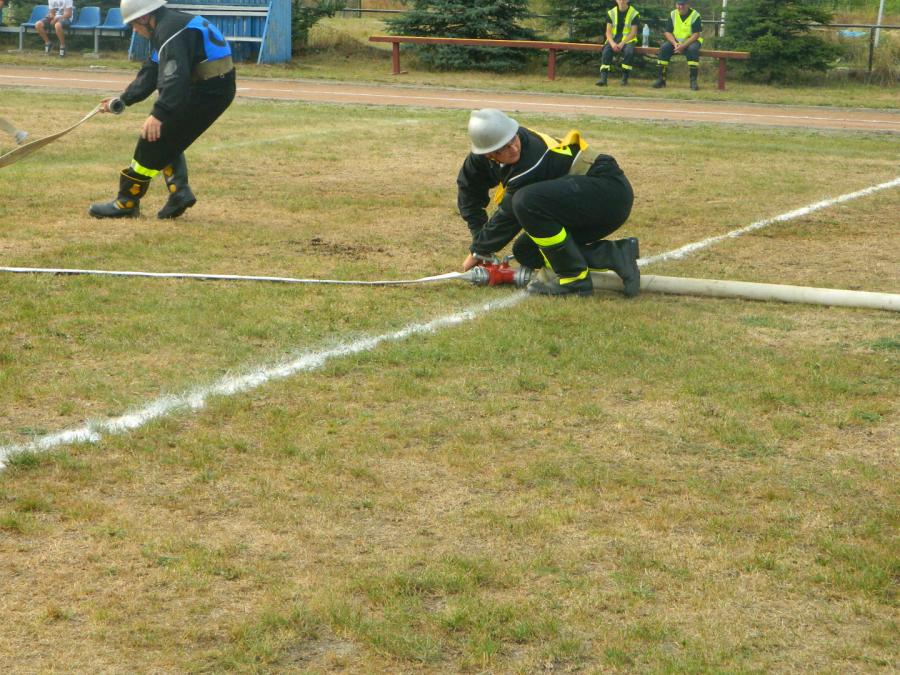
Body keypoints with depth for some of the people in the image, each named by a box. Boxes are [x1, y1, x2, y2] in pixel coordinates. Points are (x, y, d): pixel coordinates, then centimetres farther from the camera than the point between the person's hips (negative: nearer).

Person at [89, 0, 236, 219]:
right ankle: (179, 191, 5)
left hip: (208, 92, -10)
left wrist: (159, 114, -40)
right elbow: (150, 73, 24)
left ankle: (127, 202, 1)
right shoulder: (166, 28, 17)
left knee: (154, 138, -5)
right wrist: (121, 101, 25)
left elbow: (175, 77, -31)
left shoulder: (172, 30, -17)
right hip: (215, 89, 10)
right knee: (167, 139, 17)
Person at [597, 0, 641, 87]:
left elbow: (633, 32, -7)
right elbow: (608, 31, 2)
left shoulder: (634, 14, -1)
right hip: (614, 40, 2)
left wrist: (622, 43, -20)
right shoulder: (611, 13, 7)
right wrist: (612, 43, -18)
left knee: (629, 51, -35)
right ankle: (603, 78, -36)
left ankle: (625, 78, -24)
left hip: (628, 40, -2)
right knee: (606, 51, -29)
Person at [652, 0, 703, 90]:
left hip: (690, 41, -3)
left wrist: (683, 46, -27)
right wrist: (675, 44, -19)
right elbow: (667, 32, -1)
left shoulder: (695, 15, -10)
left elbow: (696, 34, -16)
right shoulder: (672, 15, 1)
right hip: (675, 41, 3)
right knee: (664, 47, -25)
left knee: (693, 49, -36)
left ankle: (693, 80, -31)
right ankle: (661, 78, -21)